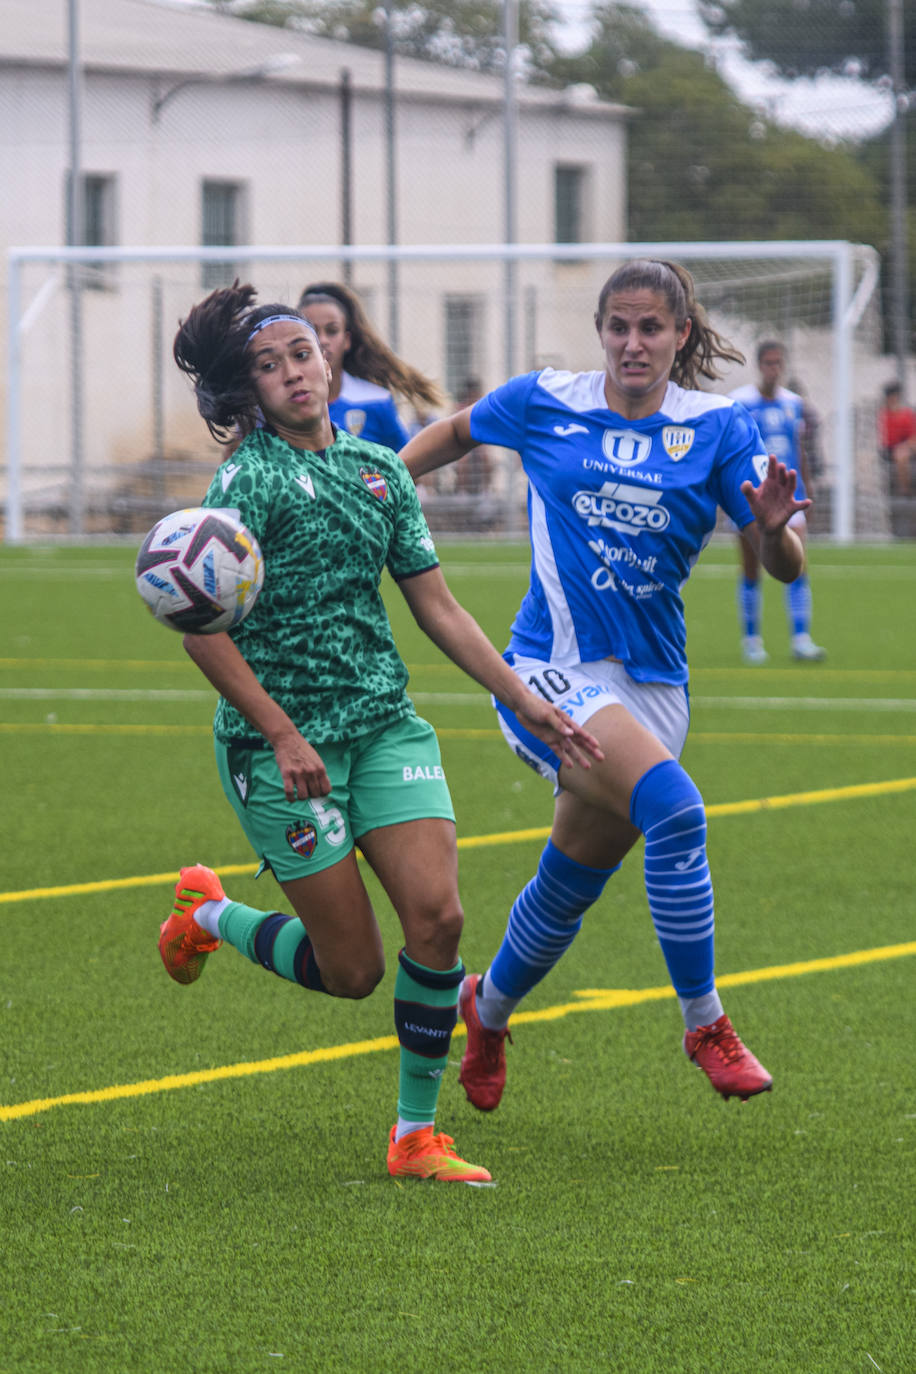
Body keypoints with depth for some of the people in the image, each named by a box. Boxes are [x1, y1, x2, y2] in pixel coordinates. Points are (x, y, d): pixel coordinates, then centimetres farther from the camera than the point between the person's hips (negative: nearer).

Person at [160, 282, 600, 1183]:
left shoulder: (377, 469, 11)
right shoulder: (250, 477, -9)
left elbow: (438, 608, 15)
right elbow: (201, 628, -14)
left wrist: (524, 702, 10)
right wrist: (281, 735, -18)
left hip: (384, 723, 5)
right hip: (281, 739, -5)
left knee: (438, 915, -12)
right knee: (352, 970, -3)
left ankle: (416, 1134, 1)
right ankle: (208, 916, 27)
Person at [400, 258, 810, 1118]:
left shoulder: (719, 431, -1)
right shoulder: (544, 404, 0)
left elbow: (785, 568, -7)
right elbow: (456, 433, 20)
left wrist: (773, 526, -28)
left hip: (652, 683, 3)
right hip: (551, 674, -3)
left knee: (571, 885, 12)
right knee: (673, 805, -28)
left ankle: (488, 1008, 43)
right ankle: (703, 1022, -19)